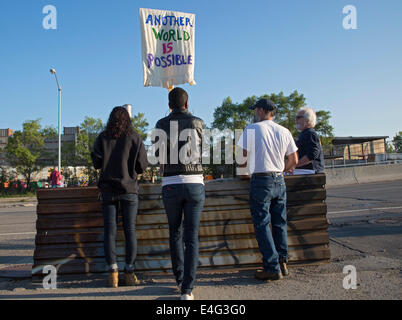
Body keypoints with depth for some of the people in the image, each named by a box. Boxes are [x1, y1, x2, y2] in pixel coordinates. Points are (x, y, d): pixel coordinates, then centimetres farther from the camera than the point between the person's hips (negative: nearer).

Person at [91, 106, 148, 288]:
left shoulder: (102, 138, 0)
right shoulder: (135, 138, -2)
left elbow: (96, 163, 0)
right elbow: (142, 166, -1)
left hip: (108, 190, 1)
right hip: (129, 190, 0)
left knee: (110, 231, 4)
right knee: (130, 231, 5)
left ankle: (112, 273, 2)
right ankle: (129, 273, 8)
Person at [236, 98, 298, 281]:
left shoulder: (252, 129, -5)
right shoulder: (284, 132, 10)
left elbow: (241, 156, -7)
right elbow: (293, 161, 13)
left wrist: (244, 165, 14)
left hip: (261, 181, -5)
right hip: (279, 181, 6)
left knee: (262, 225, 0)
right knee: (279, 223, 14)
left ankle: (273, 268, 1)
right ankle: (282, 263, 19)